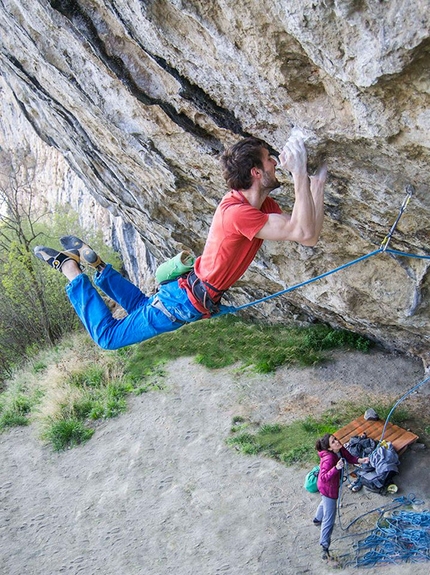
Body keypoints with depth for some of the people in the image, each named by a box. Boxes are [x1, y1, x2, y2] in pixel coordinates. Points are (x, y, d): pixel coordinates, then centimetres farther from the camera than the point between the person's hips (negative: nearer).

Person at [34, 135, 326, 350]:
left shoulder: (265, 205, -3)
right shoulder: (237, 211, -33)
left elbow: (309, 233, -8)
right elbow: (305, 234, -39)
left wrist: (318, 182, -15)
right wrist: (300, 174, -39)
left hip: (195, 290, 9)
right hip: (184, 301, -8)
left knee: (140, 306, 36)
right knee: (108, 336, 9)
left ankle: (96, 264, 35)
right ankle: (70, 267, 17)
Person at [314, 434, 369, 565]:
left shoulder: (340, 450, -17)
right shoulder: (329, 459, -40)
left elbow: (349, 457, -3)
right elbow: (324, 478, -46)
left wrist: (360, 460, -22)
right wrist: (336, 468, -59)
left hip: (332, 485, 9)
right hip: (328, 488, -9)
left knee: (325, 502, 37)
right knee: (329, 519, -1)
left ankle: (317, 519, 67)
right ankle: (325, 549, 9)